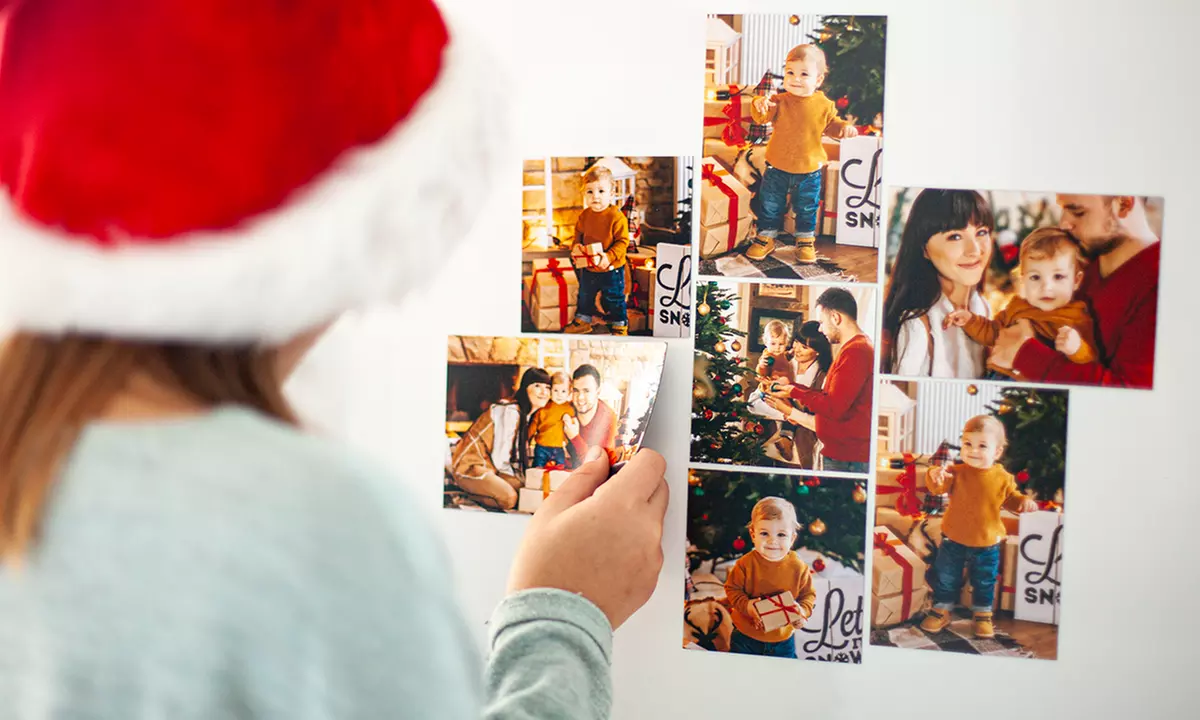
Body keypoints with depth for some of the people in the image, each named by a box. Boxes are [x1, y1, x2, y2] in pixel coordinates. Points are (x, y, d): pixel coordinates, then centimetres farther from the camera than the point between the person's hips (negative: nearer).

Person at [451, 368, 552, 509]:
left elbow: (519, 454, 11)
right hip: (470, 466, -10)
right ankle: (463, 495, -5)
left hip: (489, 466, 10)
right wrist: (522, 475, -6)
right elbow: (499, 459, -19)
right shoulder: (510, 412, -21)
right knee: (508, 498, -28)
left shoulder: (527, 415, 8)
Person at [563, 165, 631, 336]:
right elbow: (578, 232, 13)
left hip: (611, 269, -6)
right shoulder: (584, 215, -2)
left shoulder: (617, 217, -20)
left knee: (614, 299, 10)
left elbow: (623, 241, -18)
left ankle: (620, 326, 28)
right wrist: (576, 245, -7)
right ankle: (583, 321, 41)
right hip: (588, 267, 6)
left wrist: (609, 257, -28)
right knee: (585, 296, 22)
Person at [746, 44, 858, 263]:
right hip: (777, 168, 0)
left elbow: (831, 124, 8)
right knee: (770, 205, 10)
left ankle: (805, 240, 31)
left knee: (807, 208, 13)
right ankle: (766, 238, 26)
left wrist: (844, 127, -12)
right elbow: (762, 117, -20)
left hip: (809, 170, 0)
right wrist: (760, 105, -41)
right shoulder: (780, 101, -9)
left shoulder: (824, 105, -5)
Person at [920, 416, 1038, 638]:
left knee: (985, 582, 16)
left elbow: (1011, 498, 7)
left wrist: (1024, 502, -14)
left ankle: (983, 615, 36)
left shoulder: (1003, 478, -8)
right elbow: (938, 487, -25)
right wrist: (935, 475, -47)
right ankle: (941, 611, 30)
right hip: (953, 539, 0)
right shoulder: (957, 472, -12)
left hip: (987, 543, 0)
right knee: (946, 578, 12)